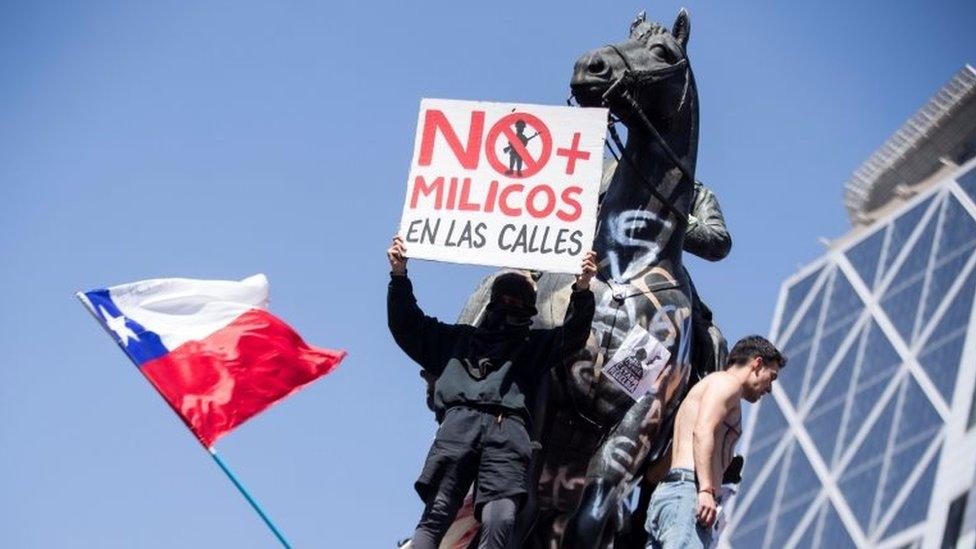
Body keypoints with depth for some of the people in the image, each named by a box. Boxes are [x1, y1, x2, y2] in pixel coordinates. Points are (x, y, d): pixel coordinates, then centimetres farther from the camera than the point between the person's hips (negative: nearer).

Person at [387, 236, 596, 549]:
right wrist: (399, 276, 25)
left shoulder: (535, 345, 34)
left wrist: (582, 291, 3)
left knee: (500, 520, -25)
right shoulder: (459, 338, 37)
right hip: (458, 423, 1)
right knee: (437, 513, -20)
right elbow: (408, 325, 37)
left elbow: (572, 335, 19)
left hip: (507, 428, -1)